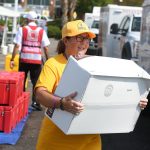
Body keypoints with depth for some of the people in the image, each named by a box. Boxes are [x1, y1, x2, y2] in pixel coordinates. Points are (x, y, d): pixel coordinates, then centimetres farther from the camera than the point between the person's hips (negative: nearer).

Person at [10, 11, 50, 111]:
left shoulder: (22, 29, -1)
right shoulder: (41, 31, 2)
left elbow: (17, 46, -5)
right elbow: (46, 48, 0)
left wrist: (12, 59, -3)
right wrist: (48, 60, 8)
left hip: (24, 59, 0)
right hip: (37, 60, 0)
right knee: (36, 82, 6)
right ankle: (35, 102, -1)